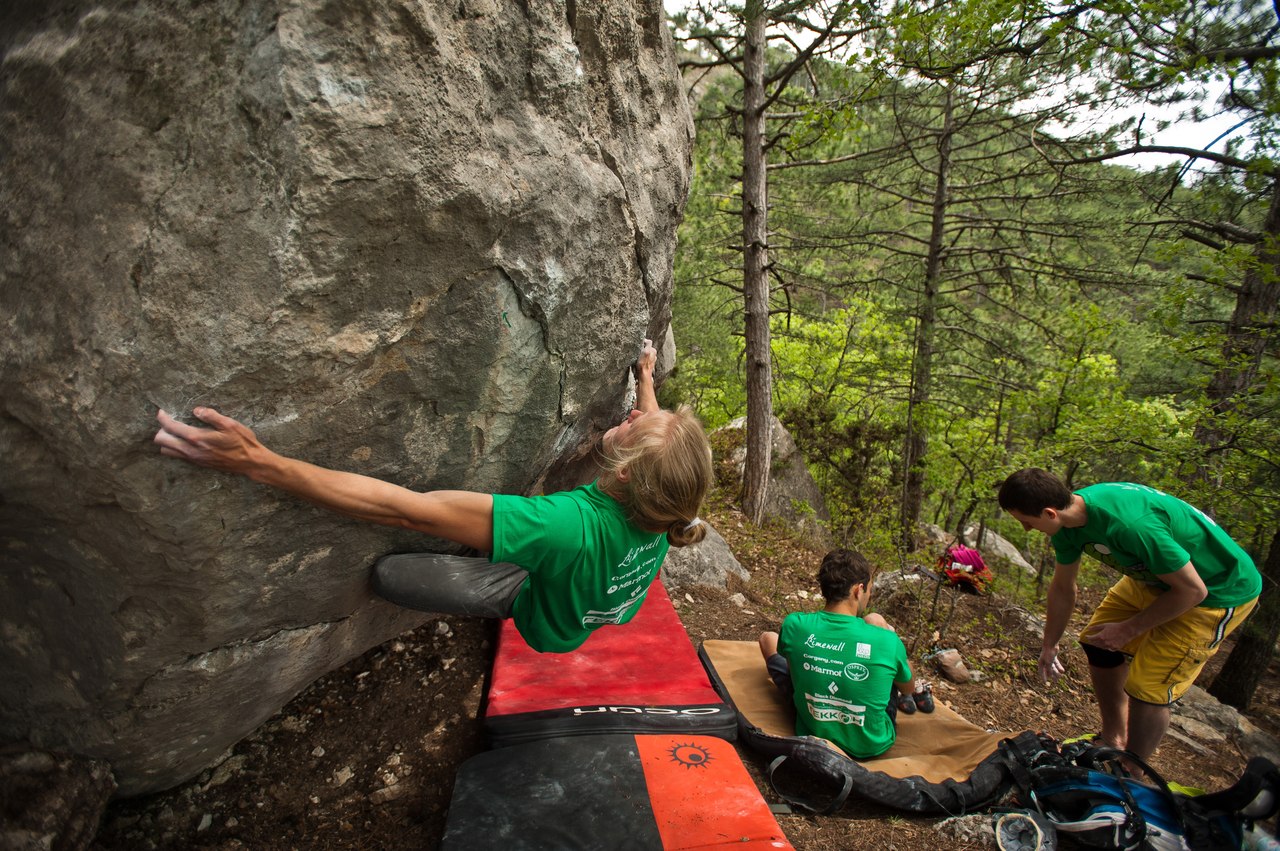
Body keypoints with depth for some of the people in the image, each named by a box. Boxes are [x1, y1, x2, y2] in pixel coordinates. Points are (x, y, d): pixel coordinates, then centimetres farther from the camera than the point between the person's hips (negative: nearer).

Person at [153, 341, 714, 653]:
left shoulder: (569, 526, -48)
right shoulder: (666, 502, -27)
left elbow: (407, 509, -47)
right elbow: (655, 429, -1)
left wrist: (262, 463, -44)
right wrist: (646, 378, 17)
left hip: (552, 628, -6)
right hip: (610, 604, 7)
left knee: (391, 573, -28)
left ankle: (501, 593, 2)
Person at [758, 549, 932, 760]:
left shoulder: (793, 625, -21)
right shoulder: (887, 641, -23)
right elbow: (908, 689, -1)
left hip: (812, 736, 1)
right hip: (874, 745, 0)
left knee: (768, 638, 18)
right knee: (875, 620, 7)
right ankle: (920, 695, 36)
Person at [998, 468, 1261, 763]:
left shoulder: (1131, 524, -40)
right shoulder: (1068, 518, -13)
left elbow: (1192, 590, -27)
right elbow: (1062, 588, 3)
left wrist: (1129, 629, -17)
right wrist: (1049, 646, 13)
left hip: (1220, 591, -8)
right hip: (1159, 575, 8)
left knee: (1146, 688, -10)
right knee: (1097, 642, 11)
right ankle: (1112, 742, 31)